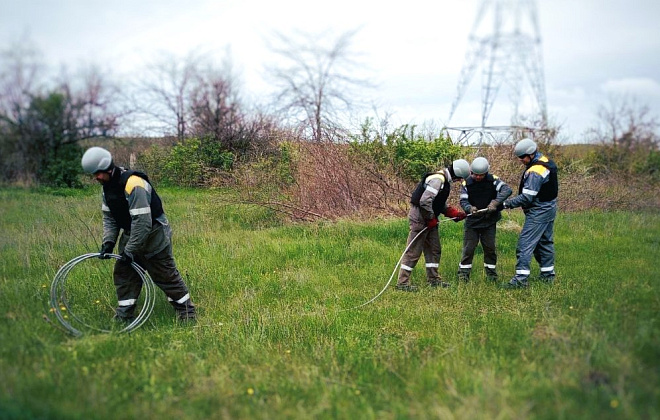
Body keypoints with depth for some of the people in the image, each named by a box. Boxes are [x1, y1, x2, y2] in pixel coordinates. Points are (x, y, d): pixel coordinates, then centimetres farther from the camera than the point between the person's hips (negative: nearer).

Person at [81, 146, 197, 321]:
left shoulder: (133, 184, -29)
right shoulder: (108, 186, 0)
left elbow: (142, 222, -31)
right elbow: (109, 217, 8)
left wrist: (130, 250, -25)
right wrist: (108, 242, -5)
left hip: (153, 235, -8)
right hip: (131, 234, 9)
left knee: (167, 276, 0)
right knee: (122, 274, 8)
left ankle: (187, 312, 13)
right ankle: (123, 316, 18)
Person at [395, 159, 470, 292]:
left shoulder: (445, 181, 13)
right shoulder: (437, 180, -20)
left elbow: (441, 204, 19)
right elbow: (425, 201, -28)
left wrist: (454, 213, 6)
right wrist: (431, 219, -17)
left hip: (429, 220, 10)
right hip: (420, 218, -10)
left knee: (434, 250, 15)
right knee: (413, 252, -7)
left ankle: (433, 279, 25)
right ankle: (402, 283, -2)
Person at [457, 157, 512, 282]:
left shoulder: (492, 180, -8)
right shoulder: (466, 183, -7)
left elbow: (507, 189, -21)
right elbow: (463, 201, -11)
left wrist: (496, 202, -36)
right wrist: (470, 208, -34)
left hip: (489, 221, 0)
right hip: (472, 221, 0)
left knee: (490, 248, 8)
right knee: (468, 248, 1)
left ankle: (491, 273, 22)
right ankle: (463, 273, 11)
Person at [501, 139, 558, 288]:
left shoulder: (535, 172, -24)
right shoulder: (547, 162, 7)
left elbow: (527, 197, -27)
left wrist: (506, 203, -20)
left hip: (538, 212, -11)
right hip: (549, 208, 11)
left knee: (525, 244, -9)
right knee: (545, 242, 19)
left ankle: (521, 278, -10)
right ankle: (548, 274, 29)